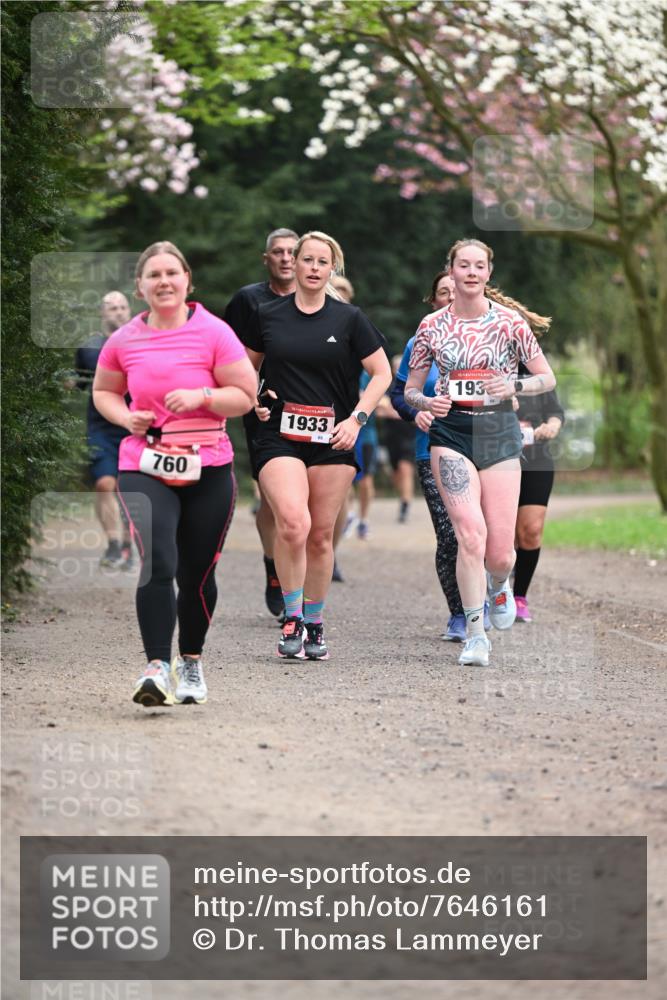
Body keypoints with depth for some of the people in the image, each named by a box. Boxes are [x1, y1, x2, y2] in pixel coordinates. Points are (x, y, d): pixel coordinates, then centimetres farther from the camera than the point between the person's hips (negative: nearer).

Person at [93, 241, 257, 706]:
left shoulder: (214, 333, -4)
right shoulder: (124, 340, 4)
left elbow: (246, 395, -2)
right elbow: (103, 391, 20)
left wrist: (201, 396, -18)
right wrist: (126, 418, -1)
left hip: (208, 470, 0)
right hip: (144, 468, 0)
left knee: (197, 574, 8)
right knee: (157, 565, -19)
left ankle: (191, 660, 31)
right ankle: (157, 668, -23)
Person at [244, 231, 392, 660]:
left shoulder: (349, 318, 3)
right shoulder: (268, 316, 6)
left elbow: (382, 373, 5)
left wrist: (356, 419, -6)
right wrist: (253, 402, 4)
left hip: (332, 440, 1)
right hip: (279, 436, -1)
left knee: (321, 536, 5)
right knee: (293, 523, -22)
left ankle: (314, 624, 20)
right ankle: (292, 619, -8)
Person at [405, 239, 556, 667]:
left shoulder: (510, 321, 1)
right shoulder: (432, 326, 4)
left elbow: (548, 378, 6)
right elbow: (410, 390, 12)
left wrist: (514, 386, -13)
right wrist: (427, 402, -10)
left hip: (499, 431, 0)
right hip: (450, 433, 0)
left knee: (500, 554, -1)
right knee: (471, 534, -18)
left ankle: (498, 586, 37)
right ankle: (475, 633, -7)